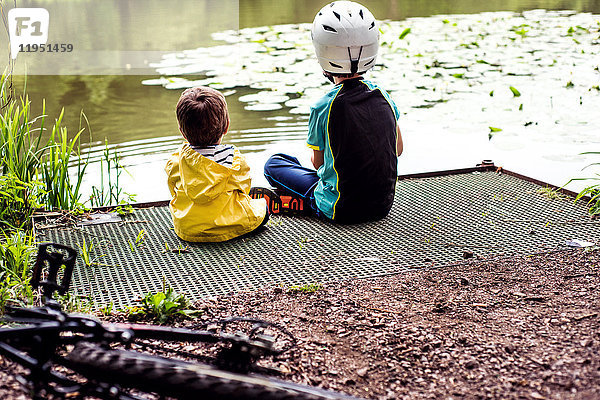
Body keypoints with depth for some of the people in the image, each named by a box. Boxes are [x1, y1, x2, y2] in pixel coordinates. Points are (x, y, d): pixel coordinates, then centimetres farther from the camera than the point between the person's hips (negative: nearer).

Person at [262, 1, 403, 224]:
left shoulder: (323, 108, -18)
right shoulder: (384, 98, -4)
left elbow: (318, 162, -3)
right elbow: (398, 149, 10)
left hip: (341, 210, -4)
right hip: (384, 204, 4)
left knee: (274, 164, 11)